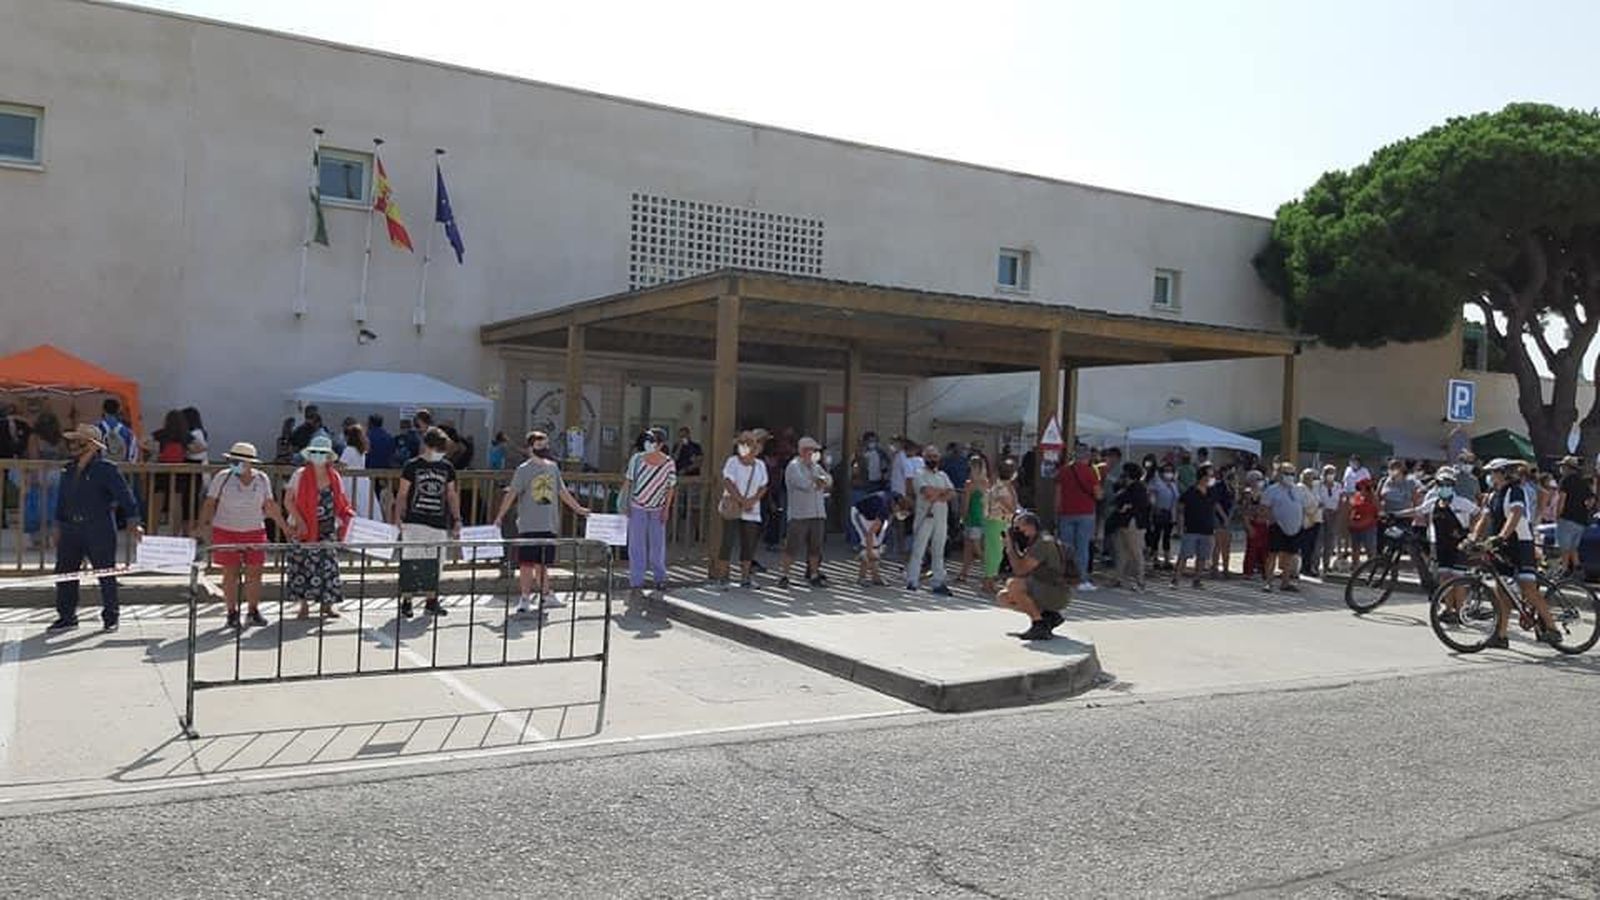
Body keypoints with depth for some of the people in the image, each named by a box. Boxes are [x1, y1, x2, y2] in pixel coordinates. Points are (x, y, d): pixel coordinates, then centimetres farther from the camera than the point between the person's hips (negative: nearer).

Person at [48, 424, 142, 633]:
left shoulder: (106, 469, -9)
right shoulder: (69, 471, 12)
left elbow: (125, 496, -12)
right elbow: (62, 502, 20)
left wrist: (134, 524, -18)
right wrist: (58, 529, 18)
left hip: (100, 531, -6)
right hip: (71, 530, 6)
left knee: (106, 575, 2)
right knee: (64, 573, 7)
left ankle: (110, 617, 13)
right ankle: (66, 616, 18)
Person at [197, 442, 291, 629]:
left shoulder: (261, 479, 3)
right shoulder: (222, 477, -5)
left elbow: (270, 506, 10)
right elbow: (210, 504, -2)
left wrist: (285, 527, 9)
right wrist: (203, 526, -12)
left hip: (254, 532, 2)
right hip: (226, 531, -2)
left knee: (254, 572, 3)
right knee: (230, 573, 3)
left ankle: (253, 611, 16)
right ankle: (232, 612, 13)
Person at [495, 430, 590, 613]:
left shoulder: (553, 467, 11)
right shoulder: (524, 470, -4)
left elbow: (562, 492, 20)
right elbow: (512, 494, -9)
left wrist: (578, 508, 22)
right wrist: (500, 516, -15)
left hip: (549, 525, 4)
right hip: (529, 525, -4)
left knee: (543, 563, 12)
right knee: (527, 562, -1)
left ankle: (546, 595, 20)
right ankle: (525, 597, 7)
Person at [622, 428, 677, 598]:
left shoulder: (669, 463, -6)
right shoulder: (637, 458, -5)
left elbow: (671, 487, 0)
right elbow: (628, 481, 1)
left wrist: (666, 509, -4)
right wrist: (625, 503, -2)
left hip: (657, 509, 0)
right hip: (637, 508, 0)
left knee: (658, 544, 9)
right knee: (636, 546, 1)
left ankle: (660, 578, 27)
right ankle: (636, 583, 7)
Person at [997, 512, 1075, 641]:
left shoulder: (1043, 543, -18)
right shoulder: (1033, 545, 13)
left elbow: (1021, 571, -23)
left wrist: (1011, 548, -13)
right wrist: (1013, 549, 3)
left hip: (1057, 595, -10)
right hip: (1045, 592, 10)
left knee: (1013, 585, -27)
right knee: (1003, 597, 8)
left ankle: (1039, 625, -16)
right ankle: (1048, 616, 7)